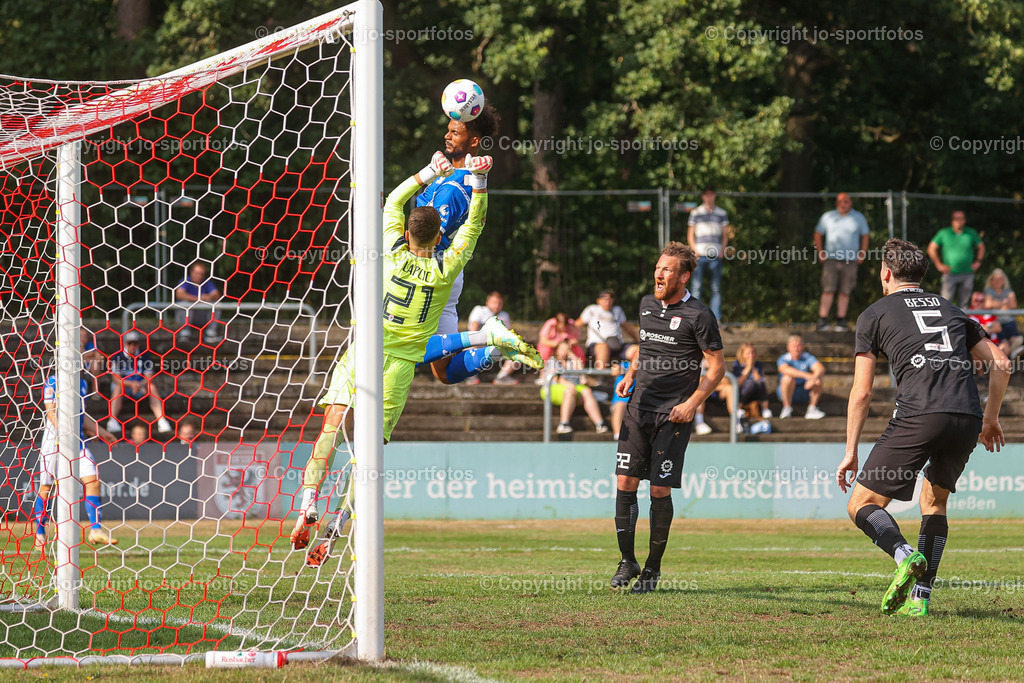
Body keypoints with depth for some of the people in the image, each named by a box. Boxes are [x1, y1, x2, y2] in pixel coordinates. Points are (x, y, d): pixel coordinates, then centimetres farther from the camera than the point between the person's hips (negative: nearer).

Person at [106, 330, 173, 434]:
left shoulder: (144, 356, -2)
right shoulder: (117, 357, -7)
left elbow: (149, 377, -9)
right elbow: (116, 378, -17)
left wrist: (140, 385, -32)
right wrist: (131, 384, -34)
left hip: (140, 387, 2)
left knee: (152, 386, -27)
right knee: (118, 387, -35)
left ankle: (161, 421, -38)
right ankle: (112, 421, -48)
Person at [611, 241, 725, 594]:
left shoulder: (698, 316, -7)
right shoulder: (647, 305, 12)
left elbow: (717, 367, -4)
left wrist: (692, 404, -14)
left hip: (672, 416, -5)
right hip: (639, 407, 5)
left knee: (660, 490, -6)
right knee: (625, 482, -4)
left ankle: (653, 567, 7)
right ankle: (627, 561, 7)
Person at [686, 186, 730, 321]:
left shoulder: (721, 213, 12)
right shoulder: (695, 213, 8)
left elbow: (725, 235, 15)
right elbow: (690, 235, 9)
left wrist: (722, 251, 1)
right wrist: (695, 251, -4)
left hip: (716, 255, 1)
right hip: (700, 254, -1)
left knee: (716, 288, 1)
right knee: (697, 287, -5)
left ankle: (717, 318, 2)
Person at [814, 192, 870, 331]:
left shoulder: (858, 218, 9)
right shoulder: (828, 217, 7)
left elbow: (865, 236, 15)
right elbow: (818, 234, 14)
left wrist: (862, 254, 4)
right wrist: (820, 252, 3)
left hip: (850, 261, 1)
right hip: (831, 259, -1)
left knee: (845, 292, 1)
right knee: (828, 290, -10)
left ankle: (841, 321, 7)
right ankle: (822, 320, -10)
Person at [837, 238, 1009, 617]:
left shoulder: (874, 315, 16)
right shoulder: (952, 311, 28)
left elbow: (861, 392, 10)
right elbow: (1001, 364, 22)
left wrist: (851, 452, 14)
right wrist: (990, 418, 34)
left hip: (919, 415, -5)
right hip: (968, 419, 5)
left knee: (862, 504, 3)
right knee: (934, 500, 25)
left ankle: (905, 555, -26)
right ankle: (919, 597, 13)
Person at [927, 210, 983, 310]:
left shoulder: (971, 233, 7)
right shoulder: (944, 233, 1)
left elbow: (981, 247, 20)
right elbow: (932, 248, 7)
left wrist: (977, 262, 9)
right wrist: (938, 264, 0)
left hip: (967, 274, 2)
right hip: (950, 274, -2)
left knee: (963, 303, 5)